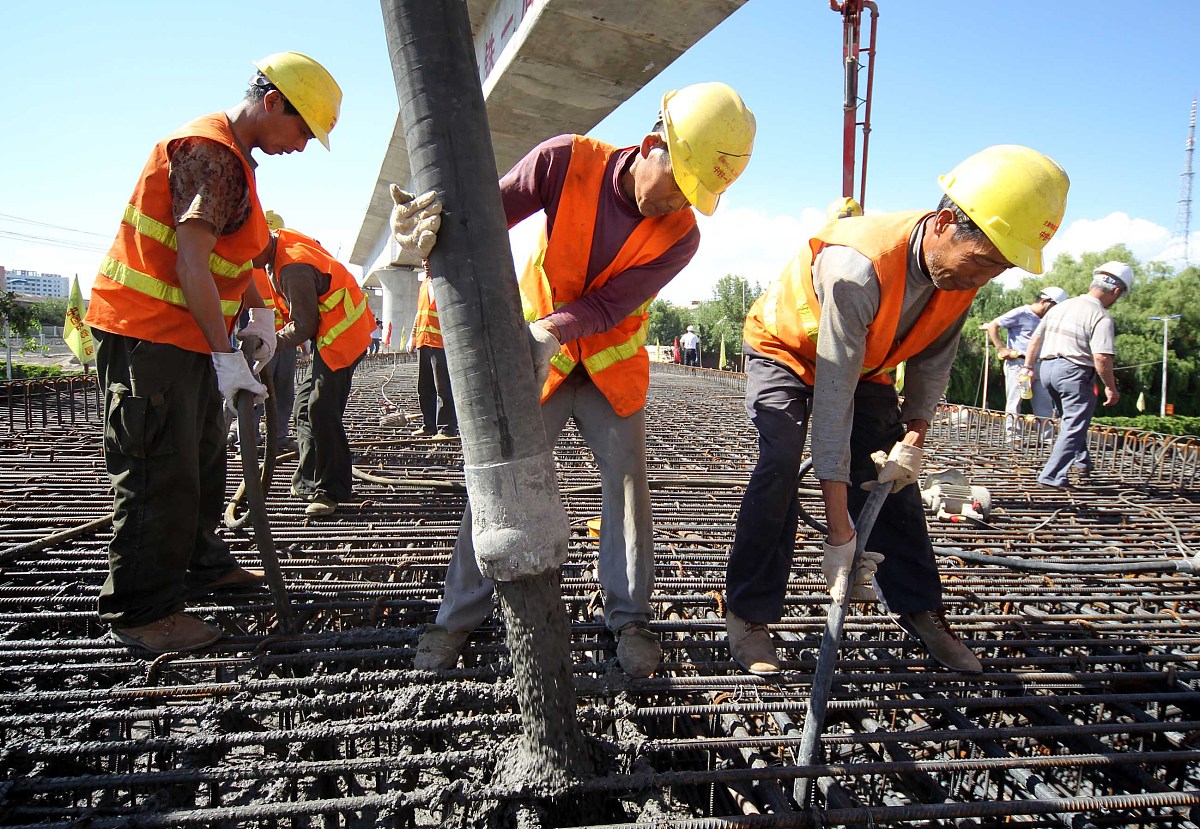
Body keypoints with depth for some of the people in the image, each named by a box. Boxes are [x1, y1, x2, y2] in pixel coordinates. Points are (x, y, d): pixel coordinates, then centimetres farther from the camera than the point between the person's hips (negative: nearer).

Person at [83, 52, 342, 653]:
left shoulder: (233, 157, 16)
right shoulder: (210, 152, -17)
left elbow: (231, 251, 24)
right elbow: (192, 265, -24)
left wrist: (258, 312, 13)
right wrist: (224, 354, -23)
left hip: (188, 335, 10)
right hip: (148, 333, -10)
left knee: (202, 459, 19)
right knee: (159, 472, -7)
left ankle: (204, 563, 34)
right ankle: (139, 611, 2)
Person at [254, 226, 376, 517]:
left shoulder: (293, 269, -25)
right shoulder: (284, 238, 5)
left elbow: (304, 326, -21)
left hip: (341, 337, -11)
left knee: (322, 409, -14)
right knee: (305, 405, 12)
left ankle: (330, 491, -7)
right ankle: (308, 482, 20)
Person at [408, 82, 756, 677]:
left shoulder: (680, 236, -17)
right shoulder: (567, 161, -19)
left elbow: (608, 304, -25)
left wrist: (551, 331, -43)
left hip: (611, 364, 1)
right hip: (535, 354, -1)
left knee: (626, 481, -1)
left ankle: (629, 616, 16)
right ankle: (458, 616, 12)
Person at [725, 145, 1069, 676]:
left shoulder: (963, 269, -19)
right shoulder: (860, 266, -41)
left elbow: (933, 359, -1)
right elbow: (832, 400, -42)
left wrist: (913, 439, -15)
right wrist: (839, 535, -42)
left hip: (865, 364, 6)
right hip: (785, 350, -6)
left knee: (891, 476, 0)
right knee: (780, 466, -24)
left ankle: (920, 612, 12)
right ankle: (749, 616, -14)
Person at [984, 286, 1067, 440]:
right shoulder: (1020, 313, -7)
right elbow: (992, 326, -9)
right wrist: (1001, 349, -13)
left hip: (1038, 365, 8)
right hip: (1018, 364, -8)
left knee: (1045, 405, 7)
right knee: (1014, 404, -2)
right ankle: (1011, 438, 2)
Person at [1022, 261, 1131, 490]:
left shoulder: (1059, 307, 10)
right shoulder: (1101, 317, -13)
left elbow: (1035, 339, 14)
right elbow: (1101, 357, -20)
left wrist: (1028, 366, 21)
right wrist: (1111, 387, -10)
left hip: (1047, 367, 8)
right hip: (1075, 372, -8)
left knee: (1072, 420, 25)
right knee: (1074, 426, -1)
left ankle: (1081, 461, 34)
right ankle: (1052, 475, -6)